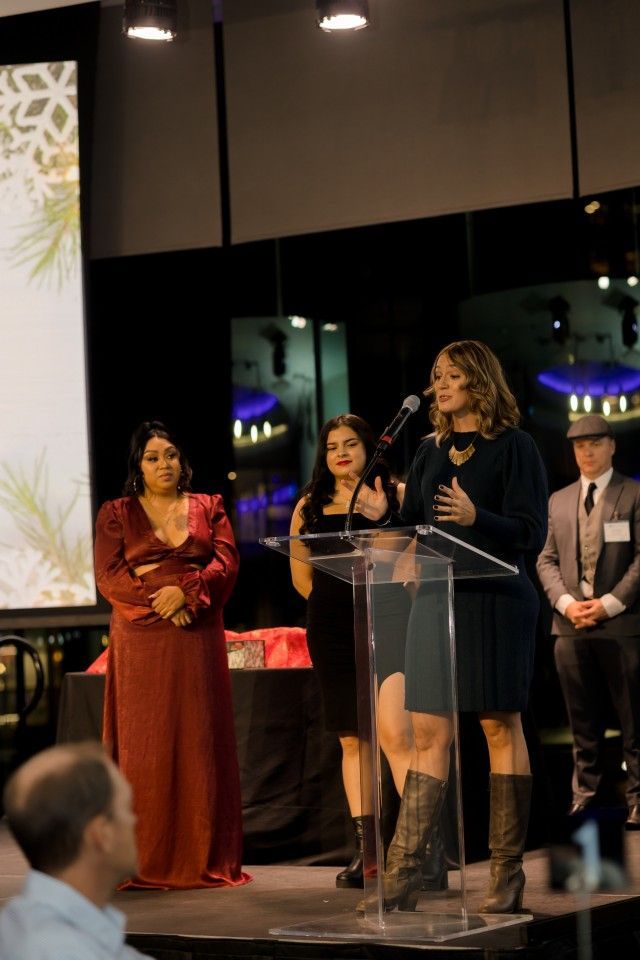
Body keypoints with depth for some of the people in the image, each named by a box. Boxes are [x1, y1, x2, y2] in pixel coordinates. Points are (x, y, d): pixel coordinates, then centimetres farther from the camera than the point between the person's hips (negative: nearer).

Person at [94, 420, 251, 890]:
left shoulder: (209, 508, 14)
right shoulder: (116, 514, 10)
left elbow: (226, 563, 1)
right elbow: (108, 576, 0)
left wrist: (185, 591, -15)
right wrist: (157, 599, -13)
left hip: (198, 638, 1)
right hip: (140, 640, -1)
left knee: (200, 744, -1)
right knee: (143, 745, -4)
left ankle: (204, 859, 0)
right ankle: (144, 863, -3)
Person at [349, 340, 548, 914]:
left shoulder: (513, 446, -4)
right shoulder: (430, 451, 14)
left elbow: (532, 534, -10)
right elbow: (415, 533, 14)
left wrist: (475, 517, -25)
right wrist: (384, 516, -6)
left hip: (496, 601, -5)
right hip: (436, 601, 5)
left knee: (501, 728, 0)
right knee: (428, 734, 2)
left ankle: (508, 875, 6)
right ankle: (402, 876, 1)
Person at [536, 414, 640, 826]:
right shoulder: (559, 500, 15)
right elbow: (547, 559, 13)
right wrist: (566, 602, -4)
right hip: (572, 623, 4)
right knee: (583, 720, 8)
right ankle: (585, 792, 12)